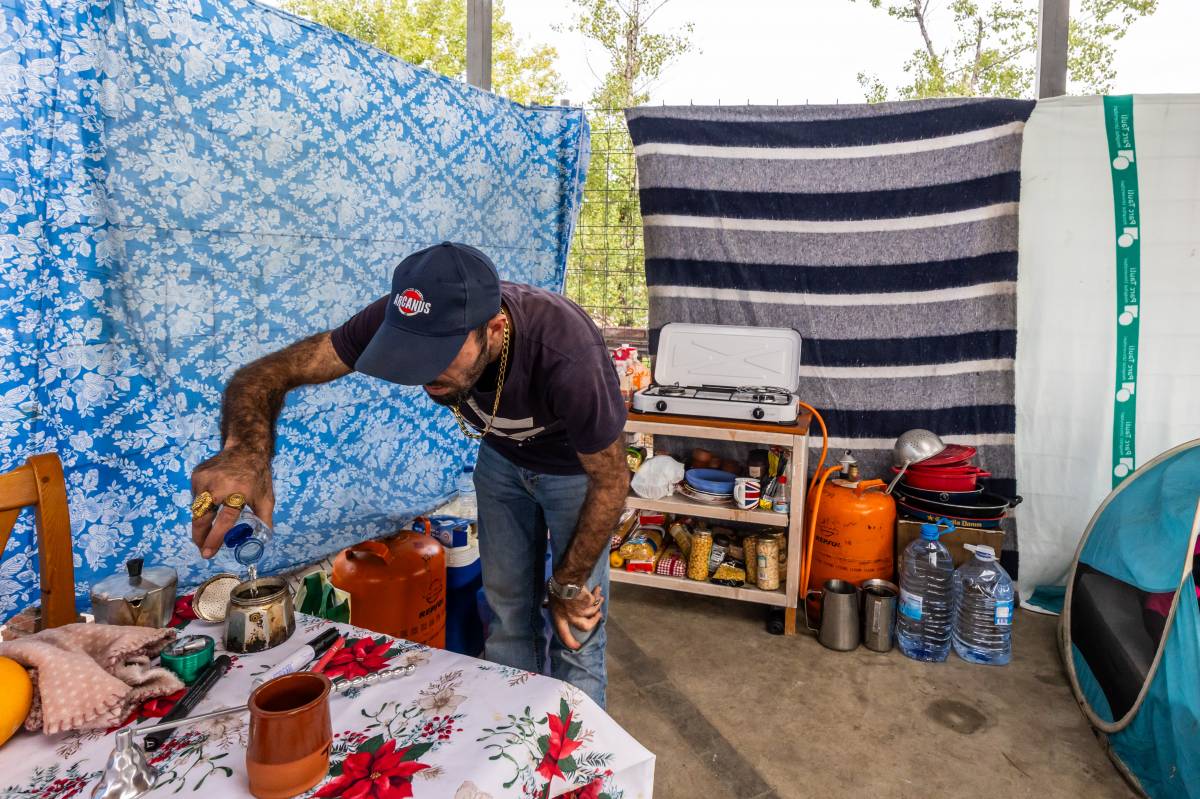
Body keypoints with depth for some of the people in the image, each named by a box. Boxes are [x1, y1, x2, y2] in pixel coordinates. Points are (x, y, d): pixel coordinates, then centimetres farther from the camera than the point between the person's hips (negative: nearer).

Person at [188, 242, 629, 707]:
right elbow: (267, 372, -25)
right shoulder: (409, 319, -30)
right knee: (508, 613, 11)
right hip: (502, 456, 4)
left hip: (575, 466, -3)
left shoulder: (566, 356, -42)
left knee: (575, 631, 1)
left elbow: (610, 482, -26)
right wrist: (245, 449, -48)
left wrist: (568, 587, -16)